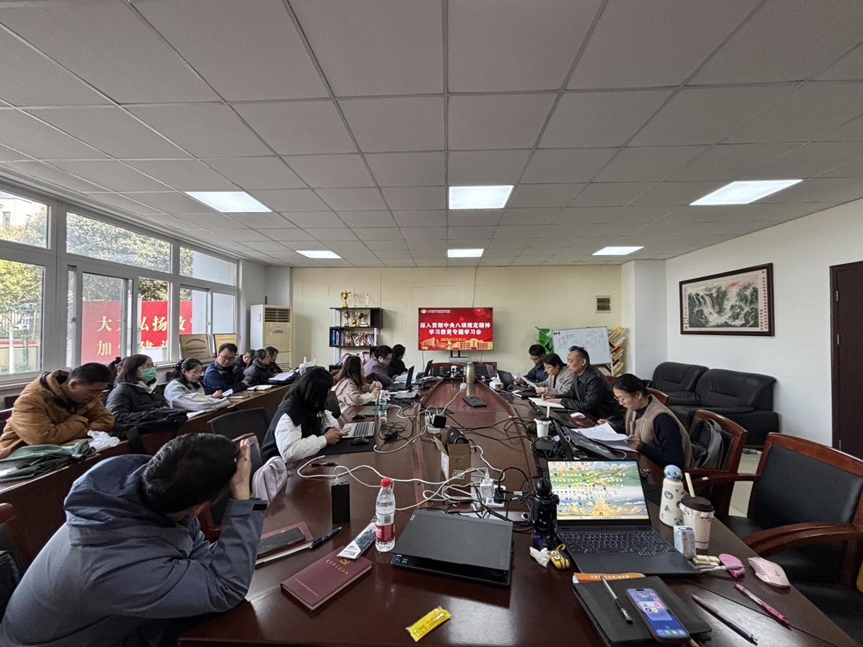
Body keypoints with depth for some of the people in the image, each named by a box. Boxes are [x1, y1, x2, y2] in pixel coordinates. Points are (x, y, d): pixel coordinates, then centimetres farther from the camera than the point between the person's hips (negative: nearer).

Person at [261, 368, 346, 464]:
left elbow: (325, 416, 18)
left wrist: (331, 428, -5)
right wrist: (325, 439, -28)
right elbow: (289, 453, -38)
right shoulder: (288, 414, -25)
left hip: (305, 459, 8)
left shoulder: (309, 404, -1)